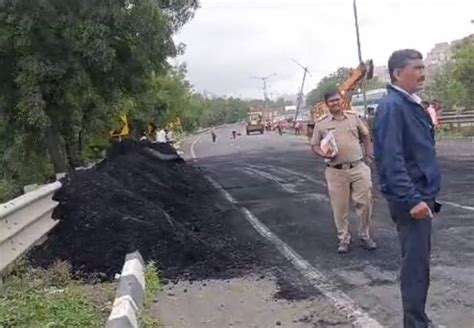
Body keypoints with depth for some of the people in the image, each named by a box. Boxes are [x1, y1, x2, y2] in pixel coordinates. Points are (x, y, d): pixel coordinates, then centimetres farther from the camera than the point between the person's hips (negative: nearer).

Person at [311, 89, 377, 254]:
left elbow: (365, 134, 21)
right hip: (336, 171, -2)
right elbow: (314, 145, 4)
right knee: (339, 207, 5)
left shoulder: (353, 117, 7)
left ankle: (365, 235, 23)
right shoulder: (321, 123, 0)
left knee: (365, 202, 4)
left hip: (358, 168, 2)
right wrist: (324, 154, -15)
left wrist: (369, 152, 13)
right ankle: (344, 239, 21)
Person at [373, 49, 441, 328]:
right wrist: (411, 198, -28)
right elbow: (392, 158, -25)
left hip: (421, 193, 10)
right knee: (416, 263, -3)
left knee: (420, 259, 17)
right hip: (410, 198, -10)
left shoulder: (413, 104, 13)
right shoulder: (392, 106, -17)